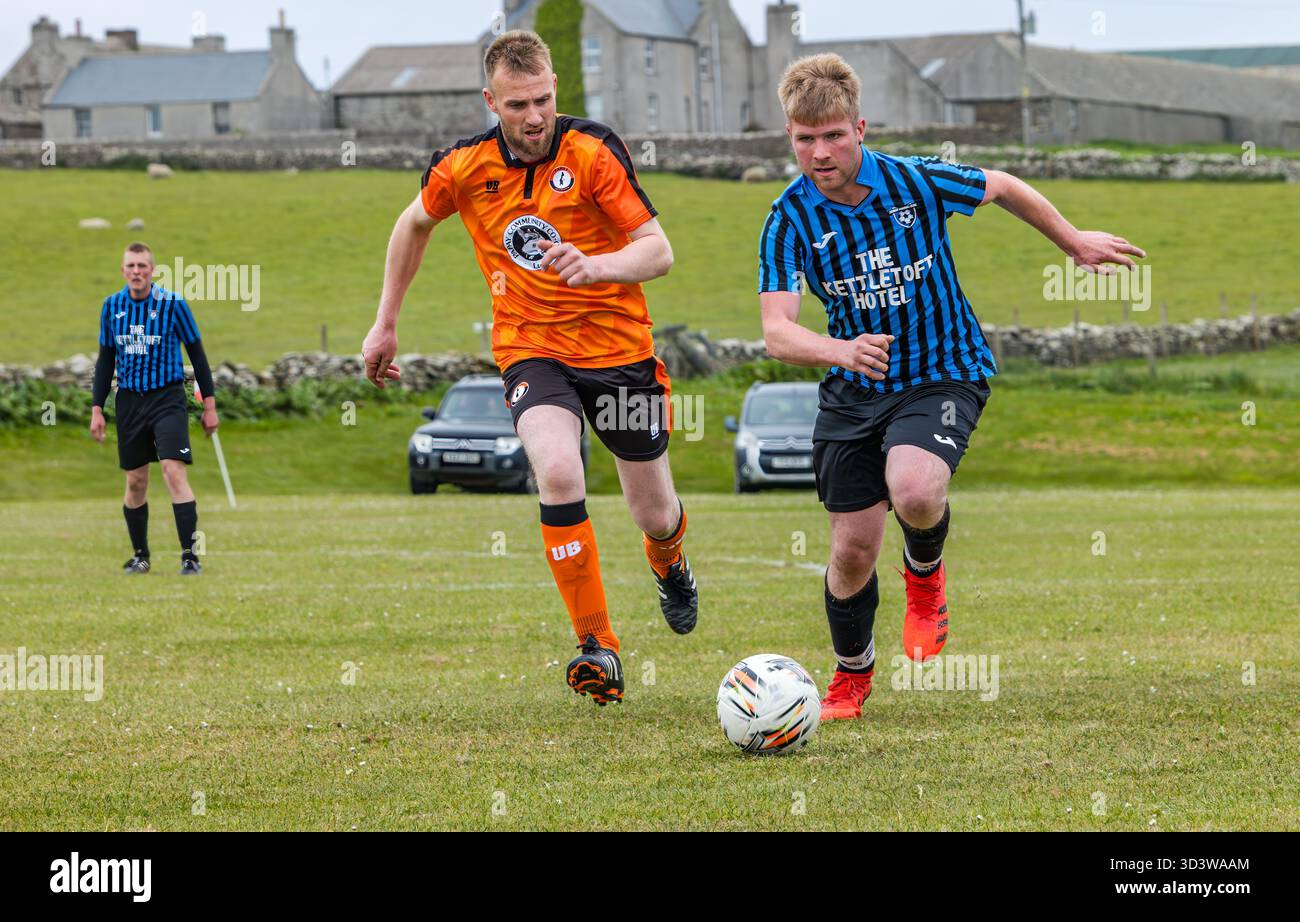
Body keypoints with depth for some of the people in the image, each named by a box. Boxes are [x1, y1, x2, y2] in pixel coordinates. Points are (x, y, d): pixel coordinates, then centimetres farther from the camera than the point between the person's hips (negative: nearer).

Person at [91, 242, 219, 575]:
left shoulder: (172, 304, -7)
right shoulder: (112, 306, 3)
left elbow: (197, 353, 0)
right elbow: (105, 360, 11)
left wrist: (210, 404, -1)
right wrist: (97, 409, 6)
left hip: (168, 397, -4)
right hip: (129, 400, 4)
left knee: (174, 472, -16)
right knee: (135, 481, 7)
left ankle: (190, 555, -15)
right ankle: (140, 555, 21)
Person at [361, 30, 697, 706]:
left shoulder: (592, 152, -15)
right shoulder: (463, 168, -6)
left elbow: (658, 250, -18)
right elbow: (414, 225, 16)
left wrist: (598, 265, -38)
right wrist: (385, 325, 18)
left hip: (619, 346, 0)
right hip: (531, 351, 0)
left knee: (655, 516, 8)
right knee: (558, 471, -29)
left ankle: (670, 566, 49)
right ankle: (599, 649, -23)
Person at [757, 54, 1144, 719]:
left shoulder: (917, 181, -14)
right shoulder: (790, 220, -12)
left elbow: (1002, 188, 6)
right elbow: (777, 332, -22)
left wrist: (1073, 242, 20)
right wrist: (842, 350, -43)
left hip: (944, 373, -2)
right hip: (853, 390, 2)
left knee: (913, 491, -31)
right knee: (853, 549, 2)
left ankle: (925, 572, 6)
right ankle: (851, 678, 30)